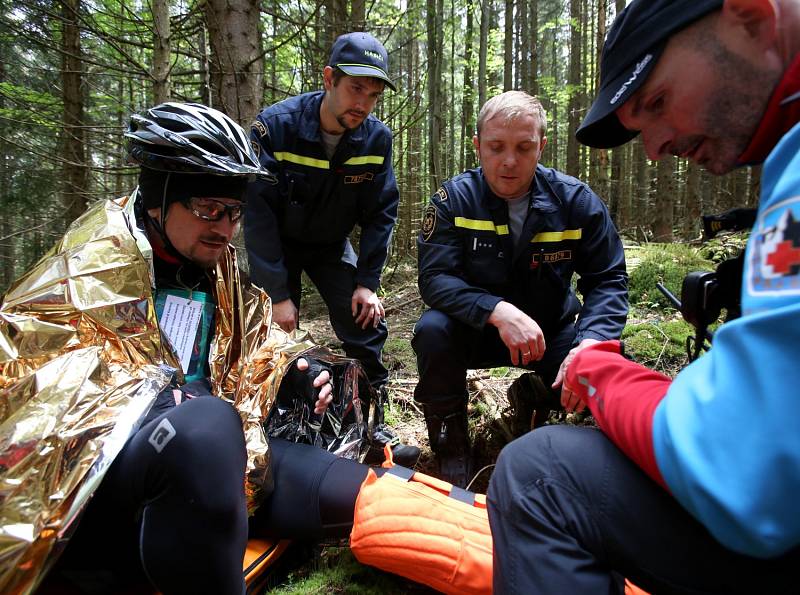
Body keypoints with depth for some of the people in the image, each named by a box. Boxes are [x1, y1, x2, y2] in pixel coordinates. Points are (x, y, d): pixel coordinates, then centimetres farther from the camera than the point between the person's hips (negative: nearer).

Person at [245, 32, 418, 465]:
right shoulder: (276, 125, -25)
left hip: (332, 246, 3)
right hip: (277, 243, -2)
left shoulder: (377, 138, -15)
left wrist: (366, 283, -14)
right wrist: (277, 294, -26)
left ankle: (372, 425, 8)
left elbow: (381, 214, -7)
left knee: (366, 322, -8)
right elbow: (259, 213, -25)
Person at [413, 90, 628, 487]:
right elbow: (434, 278, -22)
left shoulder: (576, 201, -9)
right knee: (433, 330, -32)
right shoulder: (455, 198, -13)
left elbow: (608, 280, -9)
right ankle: (450, 441, -7)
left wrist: (591, 342, -29)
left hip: (550, 330, 2)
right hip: (475, 330, -1)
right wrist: (498, 311, -39)